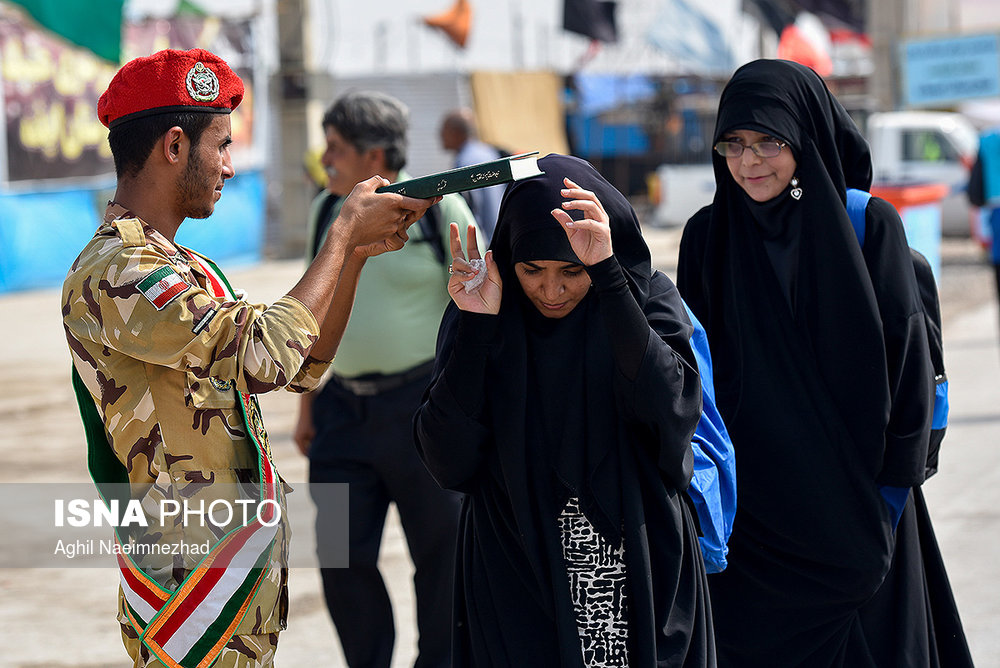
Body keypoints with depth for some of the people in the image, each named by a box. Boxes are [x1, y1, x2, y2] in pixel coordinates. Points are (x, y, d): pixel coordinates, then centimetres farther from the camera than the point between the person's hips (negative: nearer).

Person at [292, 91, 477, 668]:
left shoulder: (440, 209, -7)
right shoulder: (327, 210, 9)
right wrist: (307, 406, 16)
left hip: (424, 406, -5)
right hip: (346, 407, 5)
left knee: (443, 556, 4)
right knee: (343, 557, 2)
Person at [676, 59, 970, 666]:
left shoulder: (870, 226, -5)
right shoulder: (707, 237, 2)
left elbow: (907, 358, -4)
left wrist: (894, 481, -6)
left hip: (852, 499, -1)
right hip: (748, 502, 2)